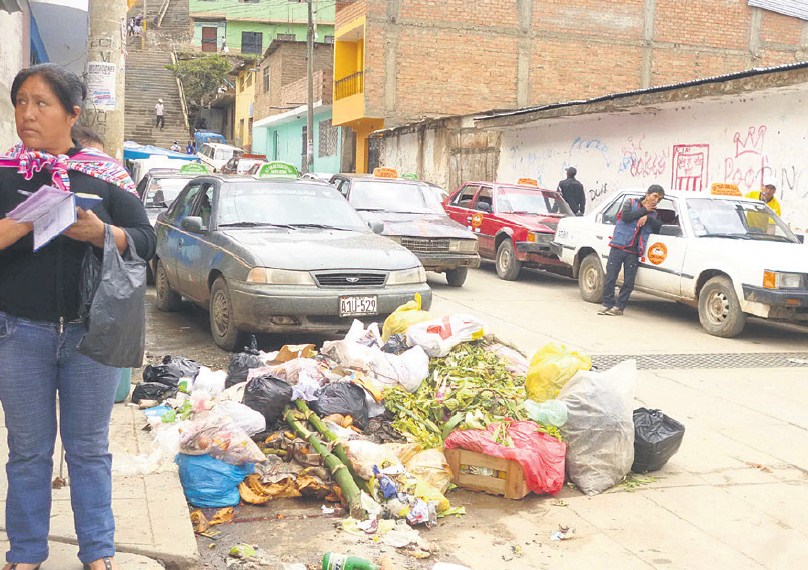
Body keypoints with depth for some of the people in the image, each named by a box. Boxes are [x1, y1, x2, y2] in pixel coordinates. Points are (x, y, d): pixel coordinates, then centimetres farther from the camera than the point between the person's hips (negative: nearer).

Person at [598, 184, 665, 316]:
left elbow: (659, 227, -1)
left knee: (628, 282, 1)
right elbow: (625, 216, -12)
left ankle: (619, 306, 11)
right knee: (610, 278, -2)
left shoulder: (654, 214, 16)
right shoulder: (631, 203, 6)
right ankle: (607, 304, 9)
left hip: (633, 252, 3)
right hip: (618, 247, -3)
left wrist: (647, 217, -12)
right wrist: (644, 210, -6)